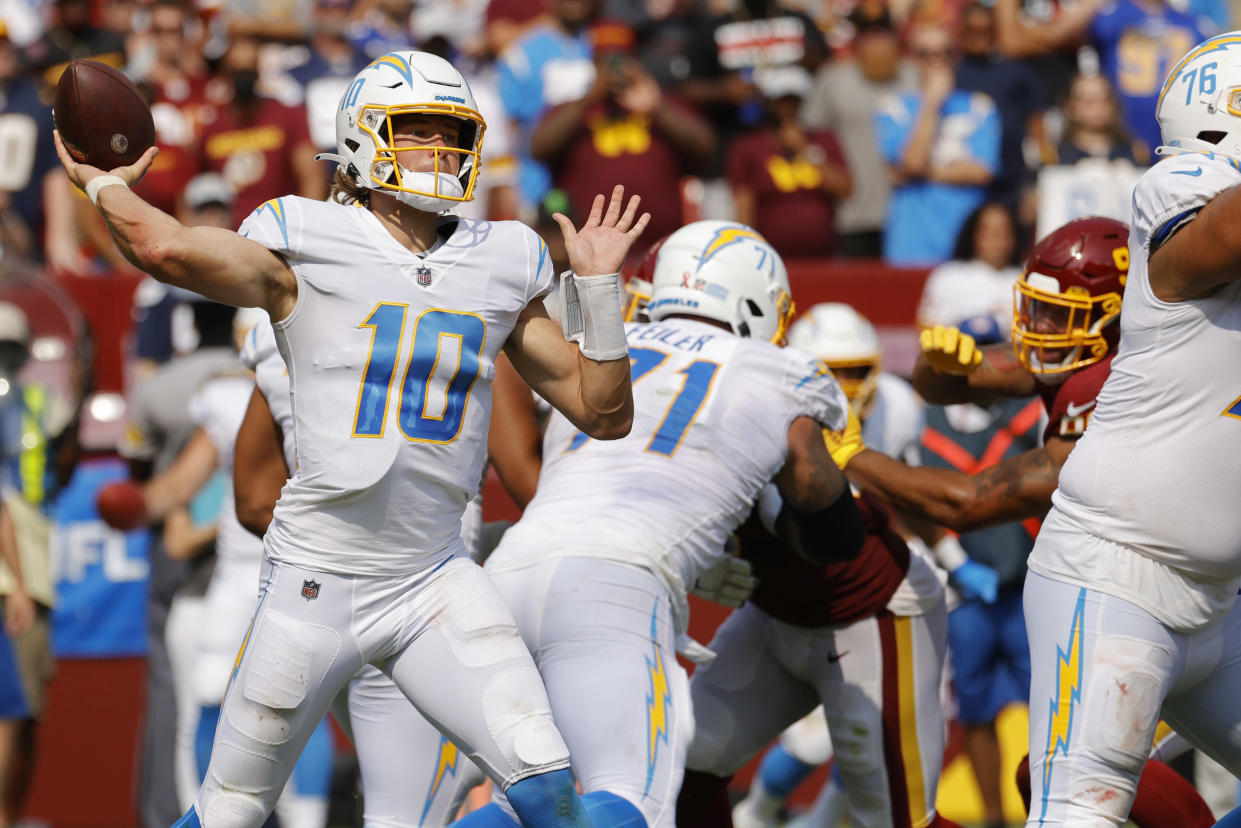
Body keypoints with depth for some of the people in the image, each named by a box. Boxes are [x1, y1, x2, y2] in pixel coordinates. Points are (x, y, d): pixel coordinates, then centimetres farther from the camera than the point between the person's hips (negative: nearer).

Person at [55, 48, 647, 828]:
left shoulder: (501, 268, 7)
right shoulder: (308, 249, -7)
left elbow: (604, 413, 11)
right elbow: (170, 249, -26)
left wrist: (598, 285, 3)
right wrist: (106, 185, -8)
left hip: (434, 580, 3)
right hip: (319, 579, -3)